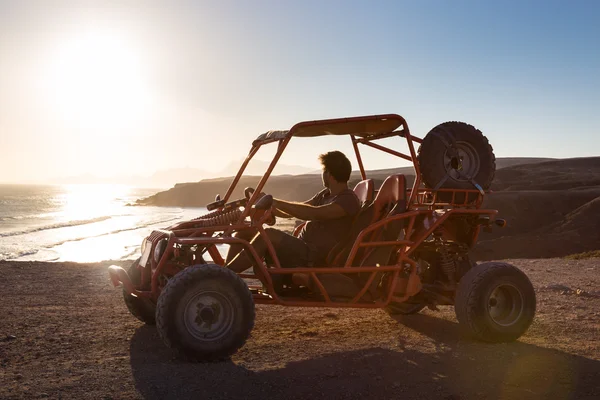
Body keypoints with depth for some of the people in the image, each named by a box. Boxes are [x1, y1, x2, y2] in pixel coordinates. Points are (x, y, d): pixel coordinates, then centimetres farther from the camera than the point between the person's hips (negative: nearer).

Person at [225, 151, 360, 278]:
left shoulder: (348, 200, -10)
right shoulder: (325, 194, 20)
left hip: (314, 259, -9)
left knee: (269, 235, -30)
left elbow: (313, 213, -25)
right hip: (299, 247, 9)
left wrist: (275, 202, -24)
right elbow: (296, 211, 23)